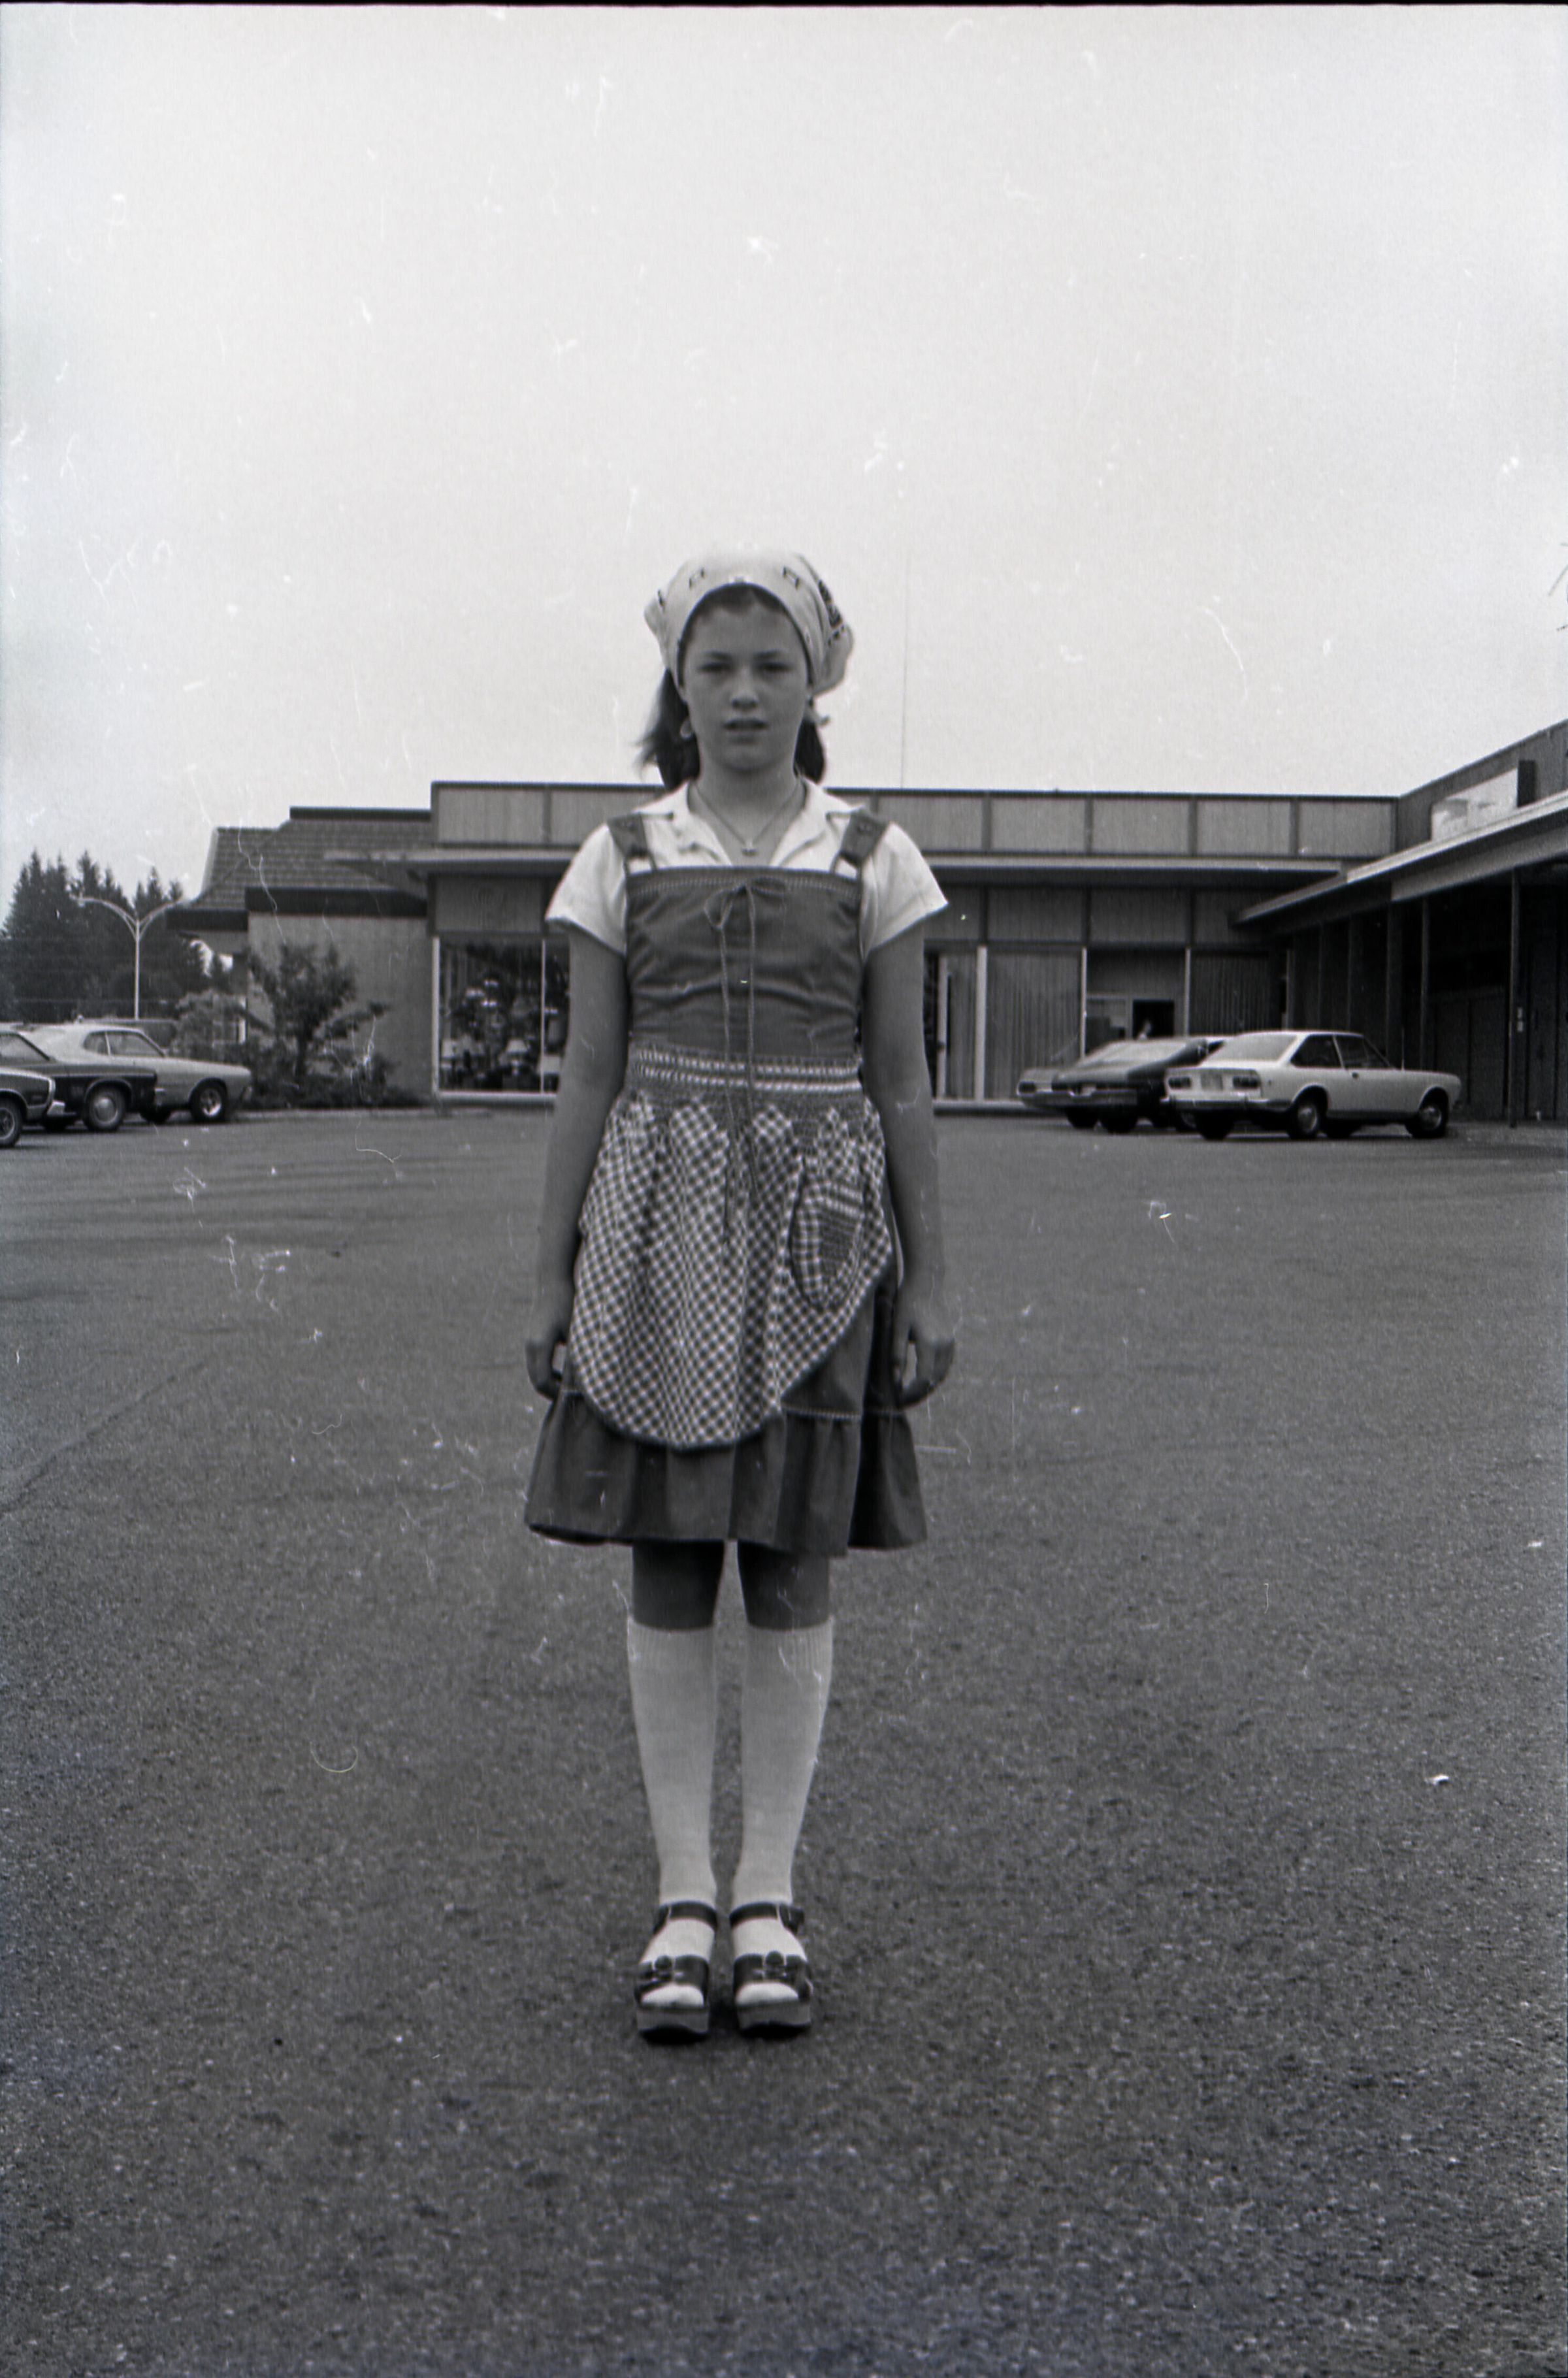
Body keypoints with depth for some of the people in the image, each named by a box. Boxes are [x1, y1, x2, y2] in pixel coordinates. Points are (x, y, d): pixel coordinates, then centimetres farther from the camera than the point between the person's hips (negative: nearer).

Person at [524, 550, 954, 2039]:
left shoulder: (873, 860, 6)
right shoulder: (622, 858, 8)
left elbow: (902, 1083, 6)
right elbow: (588, 1077, 7)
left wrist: (926, 1280, 2)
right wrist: (552, 1276, 4)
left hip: (816, 1231, 0)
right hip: (658, 1223, 1)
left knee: (792, 1565, 2)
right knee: (666, 1564, 2)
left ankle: (770, 1899, 13)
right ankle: (683, 1899, 13)